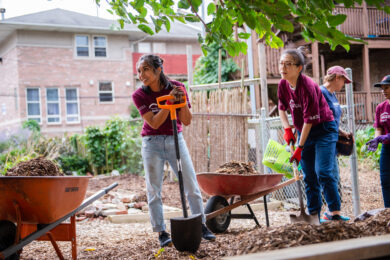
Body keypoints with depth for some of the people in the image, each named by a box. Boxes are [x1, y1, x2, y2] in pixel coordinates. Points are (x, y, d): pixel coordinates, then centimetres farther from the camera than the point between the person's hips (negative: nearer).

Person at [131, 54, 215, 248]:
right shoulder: (139, 95, -11)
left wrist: (182, 102, -25)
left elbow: (186, 121, -8)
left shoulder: (176, 87, -8)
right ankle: (161, 233, 10)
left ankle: (202, 226, 16)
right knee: (154, 191, 0)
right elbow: (154, 123, -19)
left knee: (191, 186, 3)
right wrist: (169, 101, -27)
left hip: (175, 139, 1)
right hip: (152, 143, -1)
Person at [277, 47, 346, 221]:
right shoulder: (283, 85, -4)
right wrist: (287, 129, -2)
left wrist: (300, 148, -19)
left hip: (324, 130, -7)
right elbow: (282, 108, 14)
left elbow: (309, 119, -23)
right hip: (304, 131, 7)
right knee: (309, 176, 7)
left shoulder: (307, 86, -25)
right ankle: (313, 215, 13)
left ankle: (336, 214, -9)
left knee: (322, 172, -17)